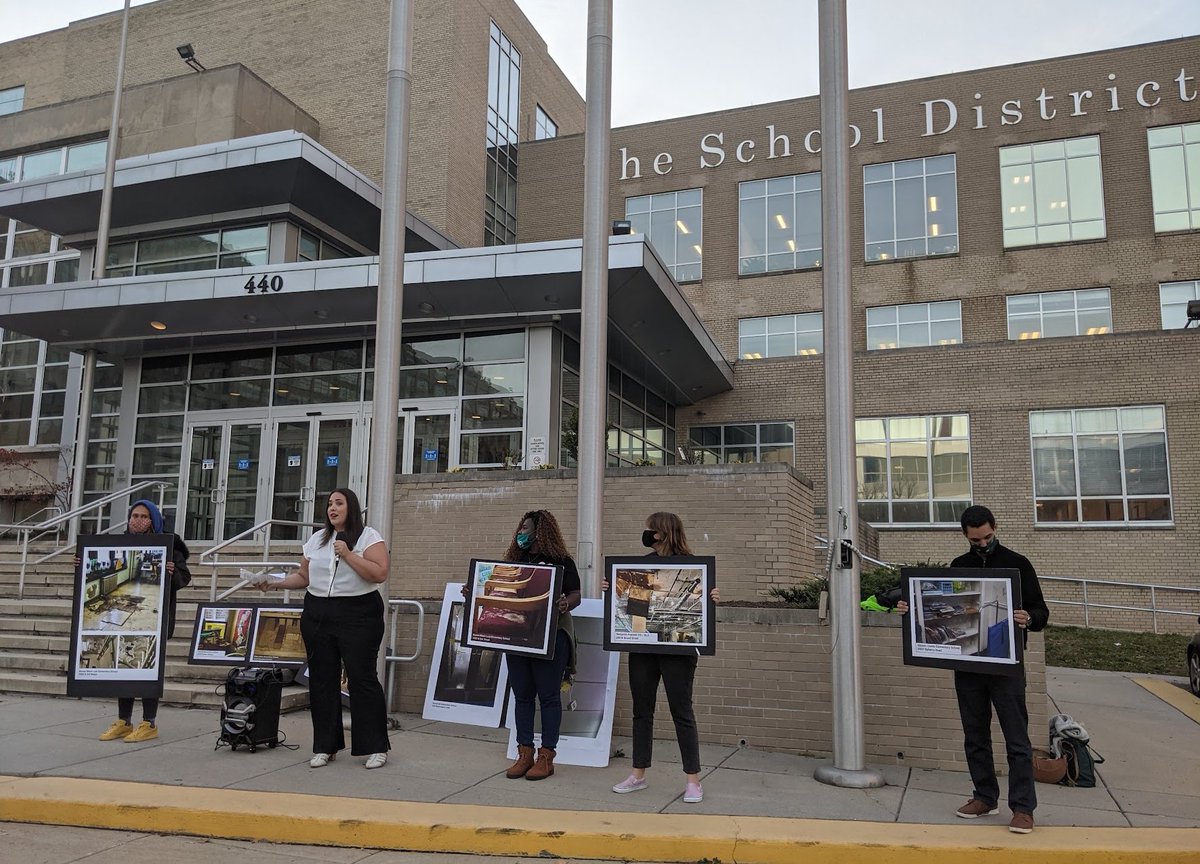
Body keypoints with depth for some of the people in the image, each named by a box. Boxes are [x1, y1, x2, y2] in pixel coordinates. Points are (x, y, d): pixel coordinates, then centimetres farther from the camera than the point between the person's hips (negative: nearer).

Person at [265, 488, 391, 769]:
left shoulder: (369, 536, -3)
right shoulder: (317, 539, 14)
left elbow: (380, 574, -14)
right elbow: (303, 576, 17)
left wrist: (348, 555, -17)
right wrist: (276, 583, 4)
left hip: (358, 616, -6)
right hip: (318, 616, 6)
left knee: (362, 677, -5)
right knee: (321, 680, 7)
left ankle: (376, 748, 4)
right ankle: (325, 747, 17)